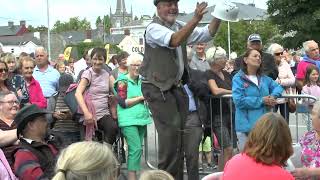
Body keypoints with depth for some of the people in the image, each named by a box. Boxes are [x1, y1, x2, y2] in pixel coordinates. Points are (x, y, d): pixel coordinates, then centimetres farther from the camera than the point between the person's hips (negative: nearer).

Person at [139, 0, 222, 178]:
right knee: (171, 130, -14)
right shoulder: (154, 28, -12)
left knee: (179, 131, 8)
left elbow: (207, 34, 6)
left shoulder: (180, 26, 11)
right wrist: (195, 19, -38)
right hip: (157, 87, -7)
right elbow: (174, 40, -30)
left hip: (176, 86, 7)